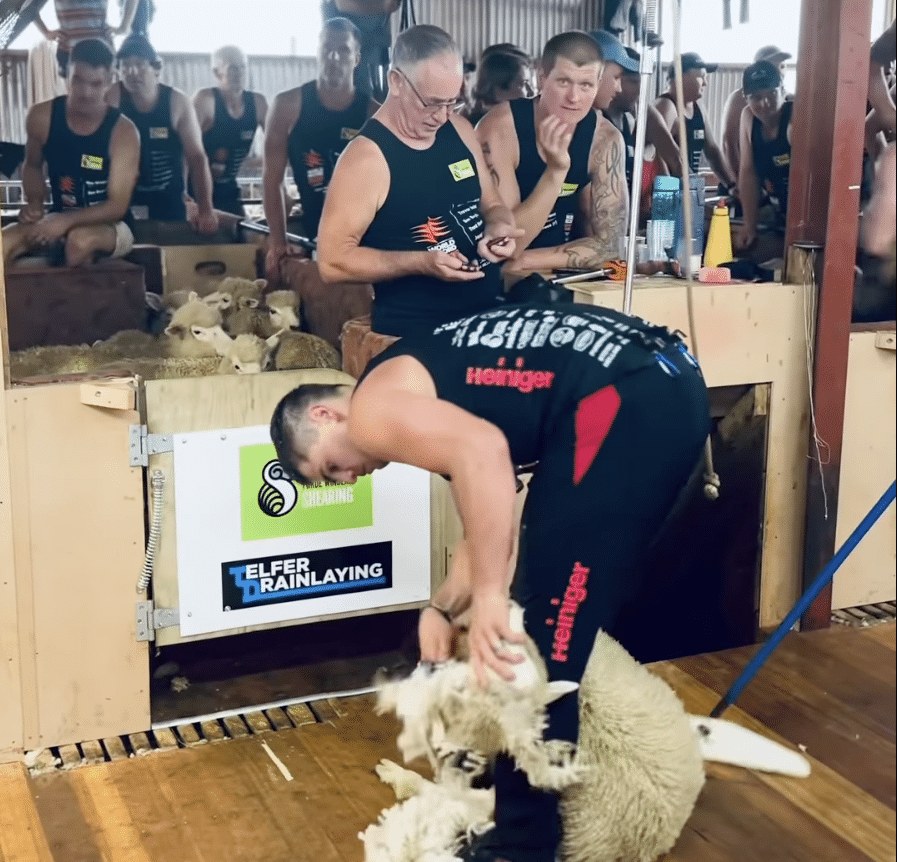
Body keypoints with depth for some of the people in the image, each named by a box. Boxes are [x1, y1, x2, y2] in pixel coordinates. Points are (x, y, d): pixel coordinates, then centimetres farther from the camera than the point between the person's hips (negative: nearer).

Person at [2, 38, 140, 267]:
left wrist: (67, 221, -33)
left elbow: (117, 206, -19)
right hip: (58, 220, 4)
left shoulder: (122, 131, -17)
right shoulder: (41, 117, -5)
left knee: (80, 240, -40)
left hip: (110, 226, -4)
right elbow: (32, 166, 15)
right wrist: (34, 203, -6)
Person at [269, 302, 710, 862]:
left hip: (625, 400, -11)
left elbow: (483, 451, -21)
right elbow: (489, 524, 21)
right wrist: (444, 608, 10)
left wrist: (488, 596, -18)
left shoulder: (374, 408, -1)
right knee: (595, 593, 26)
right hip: (668, 382, 11)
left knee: (548, 623, -2)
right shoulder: (421, 394, 27)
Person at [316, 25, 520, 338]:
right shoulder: (366, 156, -14)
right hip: (414, 335, -6)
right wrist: (421, 263, -24)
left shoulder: (460, 129, 7)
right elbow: (333, 260, -15)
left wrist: (498, 229, -4)